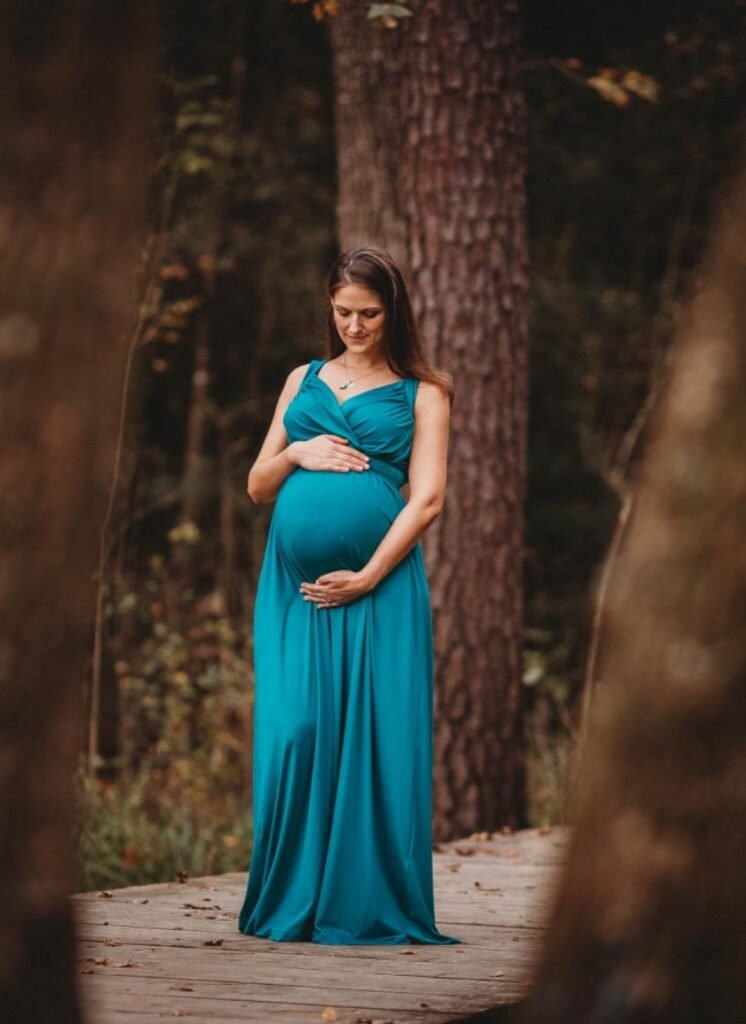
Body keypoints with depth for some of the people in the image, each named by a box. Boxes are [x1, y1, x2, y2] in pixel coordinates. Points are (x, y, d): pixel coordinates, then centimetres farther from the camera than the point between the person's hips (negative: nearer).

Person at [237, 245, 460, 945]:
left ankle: (371, 907, 0)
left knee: (375, 739, -6)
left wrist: (368, 576, -12)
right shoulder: (303, 381, 19)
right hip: (295, 588, 3)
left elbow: (427, 499, -1)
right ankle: (290, 906, 4)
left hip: (379, 587, -3)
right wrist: (296, 454, -2)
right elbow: (258, 487, 19)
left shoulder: (421, 393, 9)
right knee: (292, 733, -4)